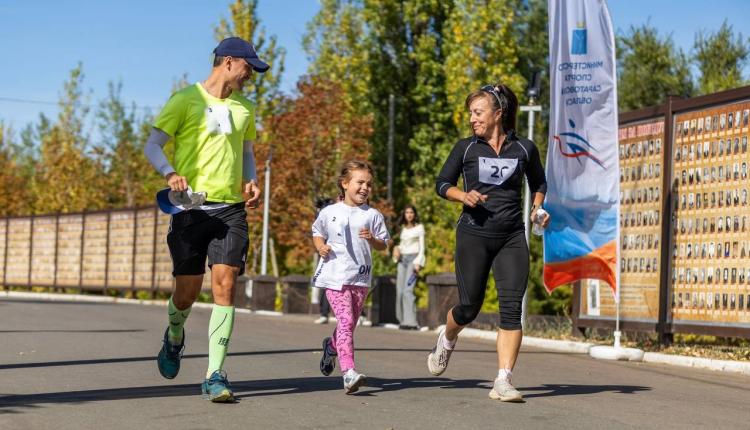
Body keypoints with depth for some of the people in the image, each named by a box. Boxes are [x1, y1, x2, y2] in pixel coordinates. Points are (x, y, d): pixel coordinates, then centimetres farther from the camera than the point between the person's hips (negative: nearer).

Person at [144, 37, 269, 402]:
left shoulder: (244, 109, 17)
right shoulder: (186, 99, 1)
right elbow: (152, 145, -1)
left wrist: (250, 181, 9)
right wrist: (170, 174, -20)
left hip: (231, 208, 3)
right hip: (191, 205, -3)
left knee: (224, 286, -10)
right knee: (187, 291, 1)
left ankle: (215, 375, -9)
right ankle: (174, 337, 36)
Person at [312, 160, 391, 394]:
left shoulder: (373, 215, 6)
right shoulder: (329, 212, 6)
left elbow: (384, 244, 10)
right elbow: (317, 232, 22)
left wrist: (372, 239, -11)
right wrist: (320, 247, 1)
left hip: (361, 277, 3)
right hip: (335, 275, -3)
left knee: (350, 324, 13)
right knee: (345, 321, -16)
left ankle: (331, 346, 47)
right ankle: (349, 372, -24)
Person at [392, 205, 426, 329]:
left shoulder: (419, 227, 3)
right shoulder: (403, 229, 18)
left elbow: (422, 247, -2)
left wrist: (418, 263, -13)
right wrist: (397, 250, 1)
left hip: (413, 259, -6)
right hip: (402, 260, 6)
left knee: (408, 290, -19)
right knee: (400, 291, -1)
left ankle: (411, 322, -24)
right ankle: (402, 320, 6)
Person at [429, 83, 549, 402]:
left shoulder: (524, 149, 6)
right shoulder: (466, 148, 3)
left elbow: (539, 183, 22)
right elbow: (442, 184, 10)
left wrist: (537, 208, 4)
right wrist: (464, 196, -10)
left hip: (512, 238, 1)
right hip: (473, 235, -1)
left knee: (512, 307, -10)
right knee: (469, 306, 2)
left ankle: (503, 382, -9)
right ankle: (447, 340, 37)